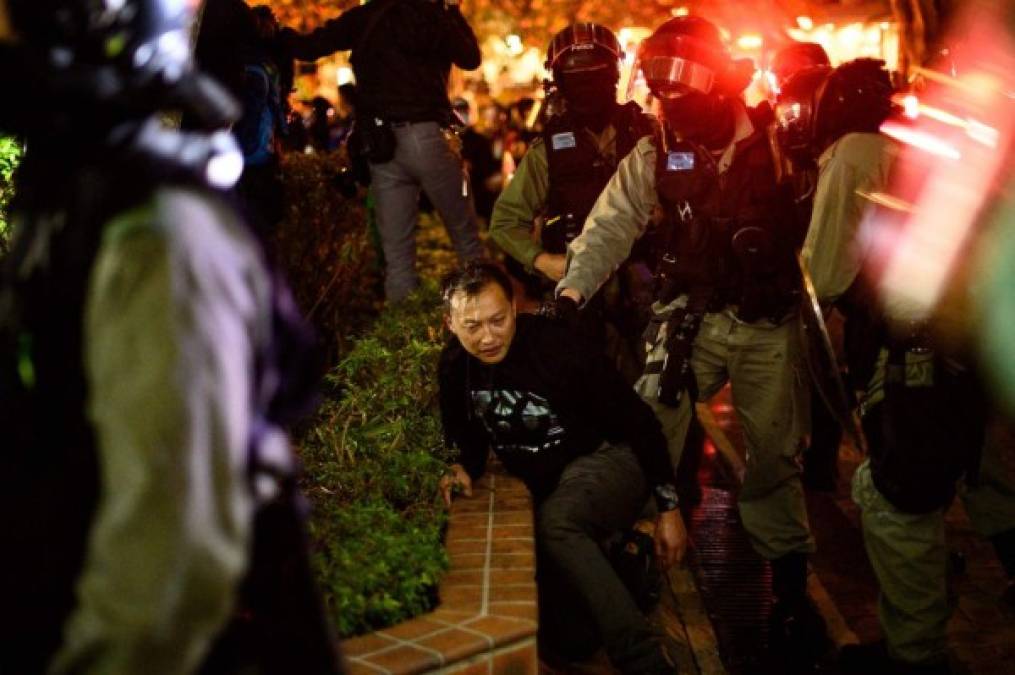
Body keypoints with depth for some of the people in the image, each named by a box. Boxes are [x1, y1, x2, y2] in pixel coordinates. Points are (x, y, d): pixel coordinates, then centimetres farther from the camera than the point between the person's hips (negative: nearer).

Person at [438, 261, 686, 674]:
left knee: (555, 524, -40)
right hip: (544, 488, 6)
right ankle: (620, 571, 25)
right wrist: (464, 470, -15)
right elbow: (470, 442, 10)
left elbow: (637, 420, -17)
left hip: (607, 460, -6)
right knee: (572, 640, -3)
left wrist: (668, 507, -15)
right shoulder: (454, 366, -6)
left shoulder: (556, 345, -23)